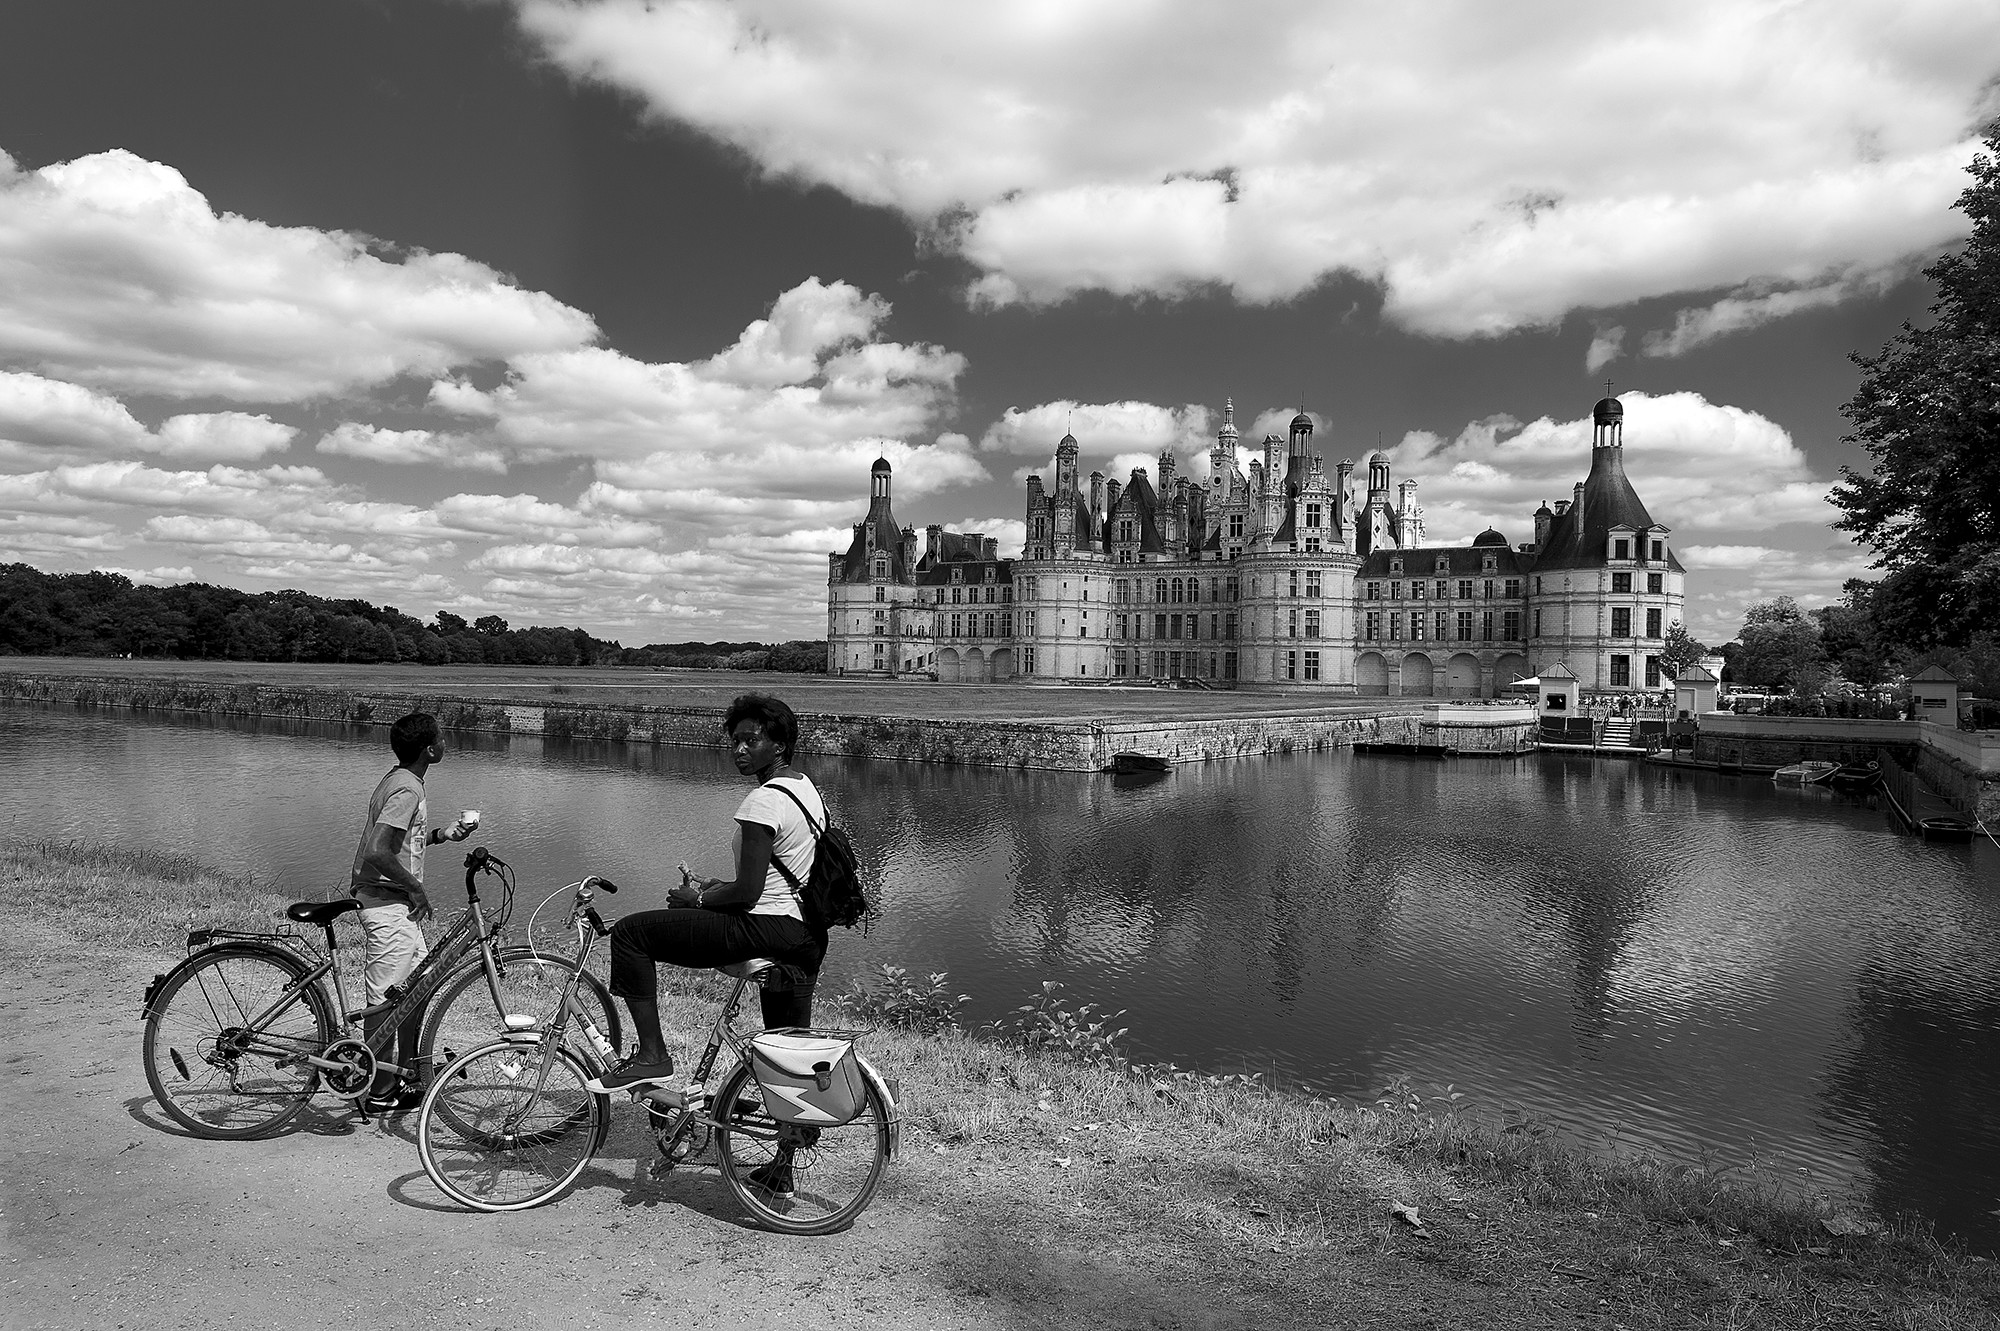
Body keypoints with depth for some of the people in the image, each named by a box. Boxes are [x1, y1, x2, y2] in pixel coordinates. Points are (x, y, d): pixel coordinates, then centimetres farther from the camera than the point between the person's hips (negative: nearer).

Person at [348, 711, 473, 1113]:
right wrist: (415, 887, -17)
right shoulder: (407, 790, -20)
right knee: (386, 1001, -1)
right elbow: (377, 852, -28)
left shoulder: (400, 780, 12)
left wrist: (442, 834, 13)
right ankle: (379, 1094, 9)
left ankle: (409, 1076, 28)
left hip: (399, 904, 11)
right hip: (387, 905, -11)